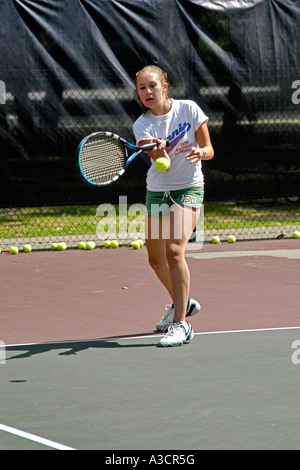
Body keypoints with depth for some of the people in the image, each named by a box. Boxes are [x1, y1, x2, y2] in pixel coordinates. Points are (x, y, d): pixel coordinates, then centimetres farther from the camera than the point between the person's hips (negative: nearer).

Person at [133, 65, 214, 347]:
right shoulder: (142, 126, -7)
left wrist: (200, 152, -26)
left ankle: (181, 324, -20)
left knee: (174, 250, -22)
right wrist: (160, 152, -43)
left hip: (188, 189, -4)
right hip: (156, 193, 4)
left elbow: (209, 149, -4)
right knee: (156, 259, 11)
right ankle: (181, 304, 39)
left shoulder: (188, 109, -9)